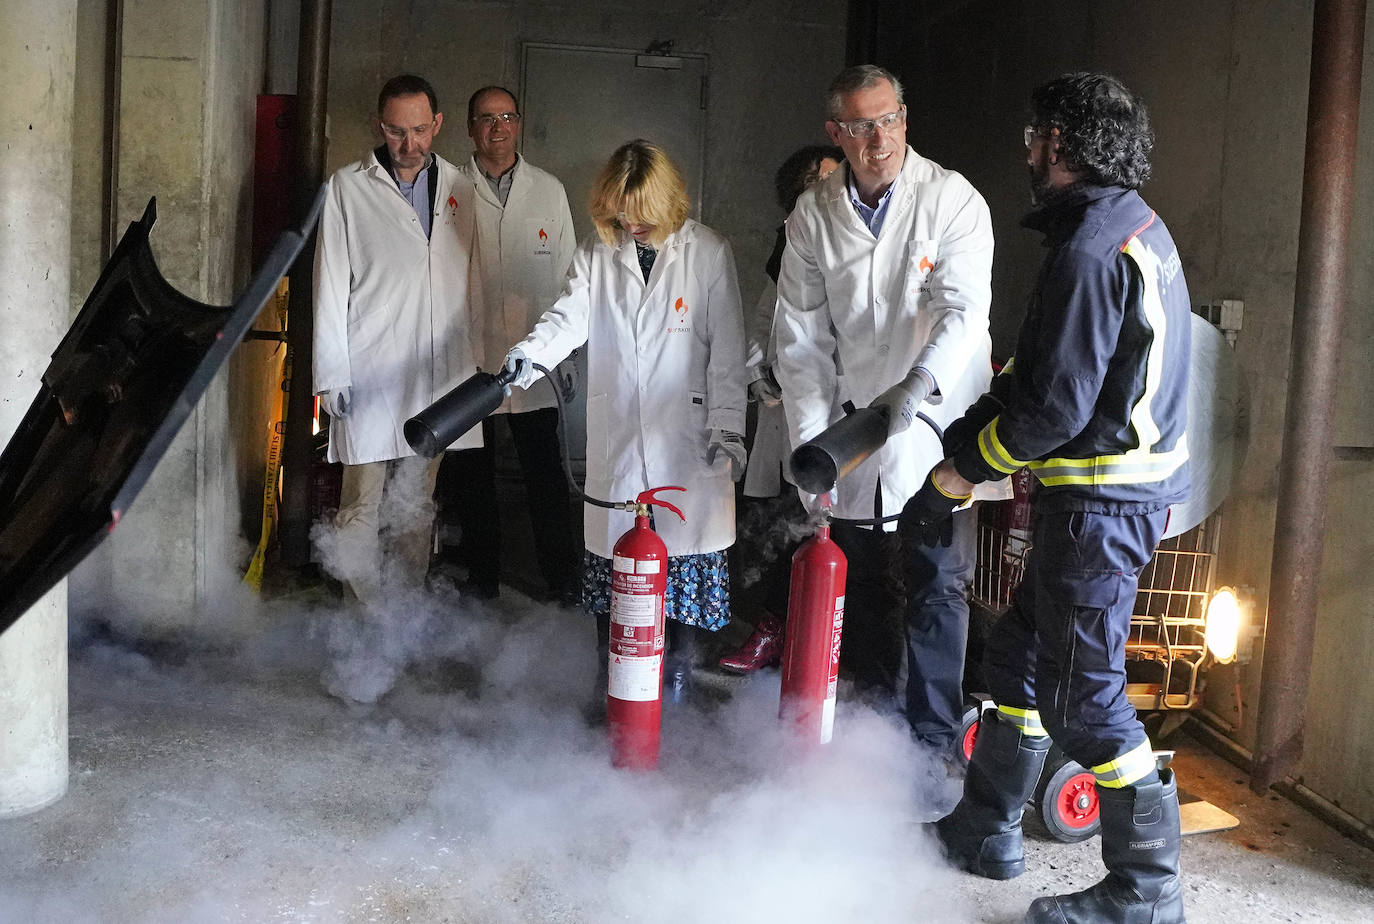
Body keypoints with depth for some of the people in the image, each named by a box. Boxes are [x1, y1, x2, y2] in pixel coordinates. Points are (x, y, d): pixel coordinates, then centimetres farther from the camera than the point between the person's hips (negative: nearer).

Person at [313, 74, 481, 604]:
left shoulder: (458, 188, 11)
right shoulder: (348, 188, 0)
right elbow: (330, 288, -1)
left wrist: (473, 362, 10)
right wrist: (332, 376, -6)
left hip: (436, 377, 4)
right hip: (370, 377, -3)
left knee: (416, 505, 12)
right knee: (362, 509, -2)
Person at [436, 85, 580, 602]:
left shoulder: (549, 190, 9)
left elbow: (567, 272, 11)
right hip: (470, 357, 0)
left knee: (545, 473, 0)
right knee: (472, 475, 8)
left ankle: (563, 581, 10)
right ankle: (482, 580, 22)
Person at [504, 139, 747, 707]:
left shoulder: (708, 253, 1)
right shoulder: (596, 254, 9)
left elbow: (727, 349, 1)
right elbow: (570, 317, -3)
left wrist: (728, 427, -3)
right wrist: (530, 354, -23)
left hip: (686, 440, -2)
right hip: (615, 441, 2)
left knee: (684, 557, 0)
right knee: (611, 558, 4)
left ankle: (675, 674, 18)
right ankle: (610, 682, 20)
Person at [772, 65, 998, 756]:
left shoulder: (952, 199, -10)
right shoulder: (813, 214, 0)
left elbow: (964, 310, -21)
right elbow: (801, 336, 2)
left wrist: (918, 384, -38)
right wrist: (812, 440, -4)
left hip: (936, 425, -3)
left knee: (937, 587, -1)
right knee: (862, 586, 13)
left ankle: (933, 740, 12)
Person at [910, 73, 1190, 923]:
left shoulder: (1090, 251, -20)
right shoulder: (1139, 226, 13)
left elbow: (1054, 408, -23)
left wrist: (953, 480, -13)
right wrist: (987, 415, 9)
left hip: (1099, 501, -10)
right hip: (1130, 486, 10)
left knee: (1083, 693, -1)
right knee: (1019, 653, 18)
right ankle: (986, 829, 31)